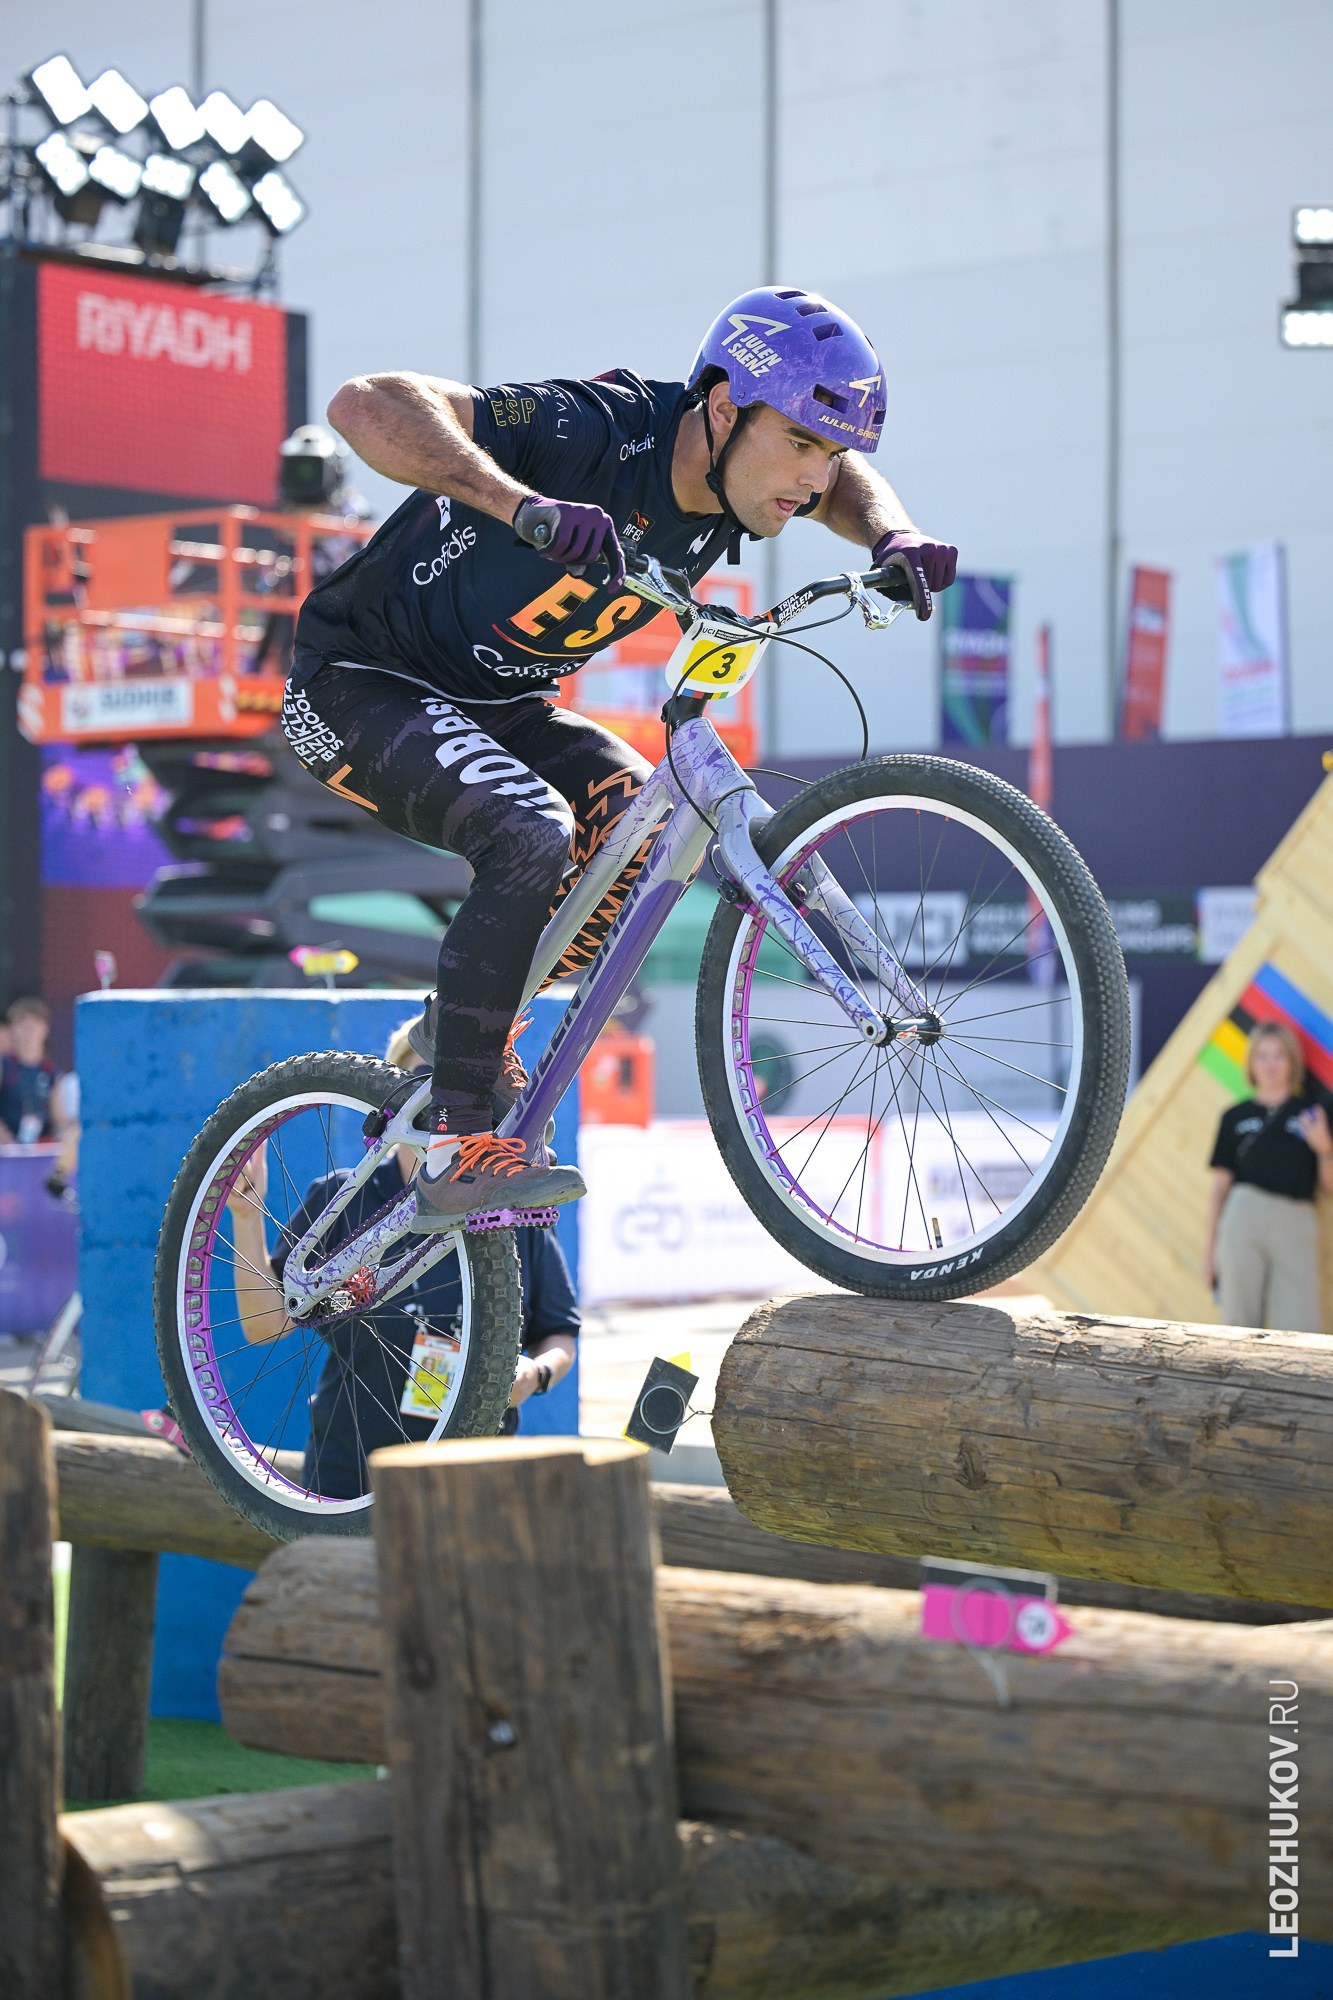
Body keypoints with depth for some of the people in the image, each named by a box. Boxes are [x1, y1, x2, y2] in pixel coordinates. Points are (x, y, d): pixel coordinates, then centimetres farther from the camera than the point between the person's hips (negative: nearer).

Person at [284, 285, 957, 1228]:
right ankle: (461, 1148, -22)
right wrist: (525, 505, -55)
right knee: (532, 834, -30)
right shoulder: (597, 433, -31)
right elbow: (368, 404, -41)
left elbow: (848, 479, 13)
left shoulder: (731, 474, -10)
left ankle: (465, 1023, 8)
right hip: (362, 686, -8)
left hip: (497, 702, 8)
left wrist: (895, 534, -10)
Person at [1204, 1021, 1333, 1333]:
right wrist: (1210, 1246, 10)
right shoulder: (1236, 1117, 12)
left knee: (1298, 1332, -10)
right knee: (1239, 1325, -2)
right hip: (1244, 1220, 1)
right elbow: (1220, 1186, 14)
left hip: (1296, 1226, -1)